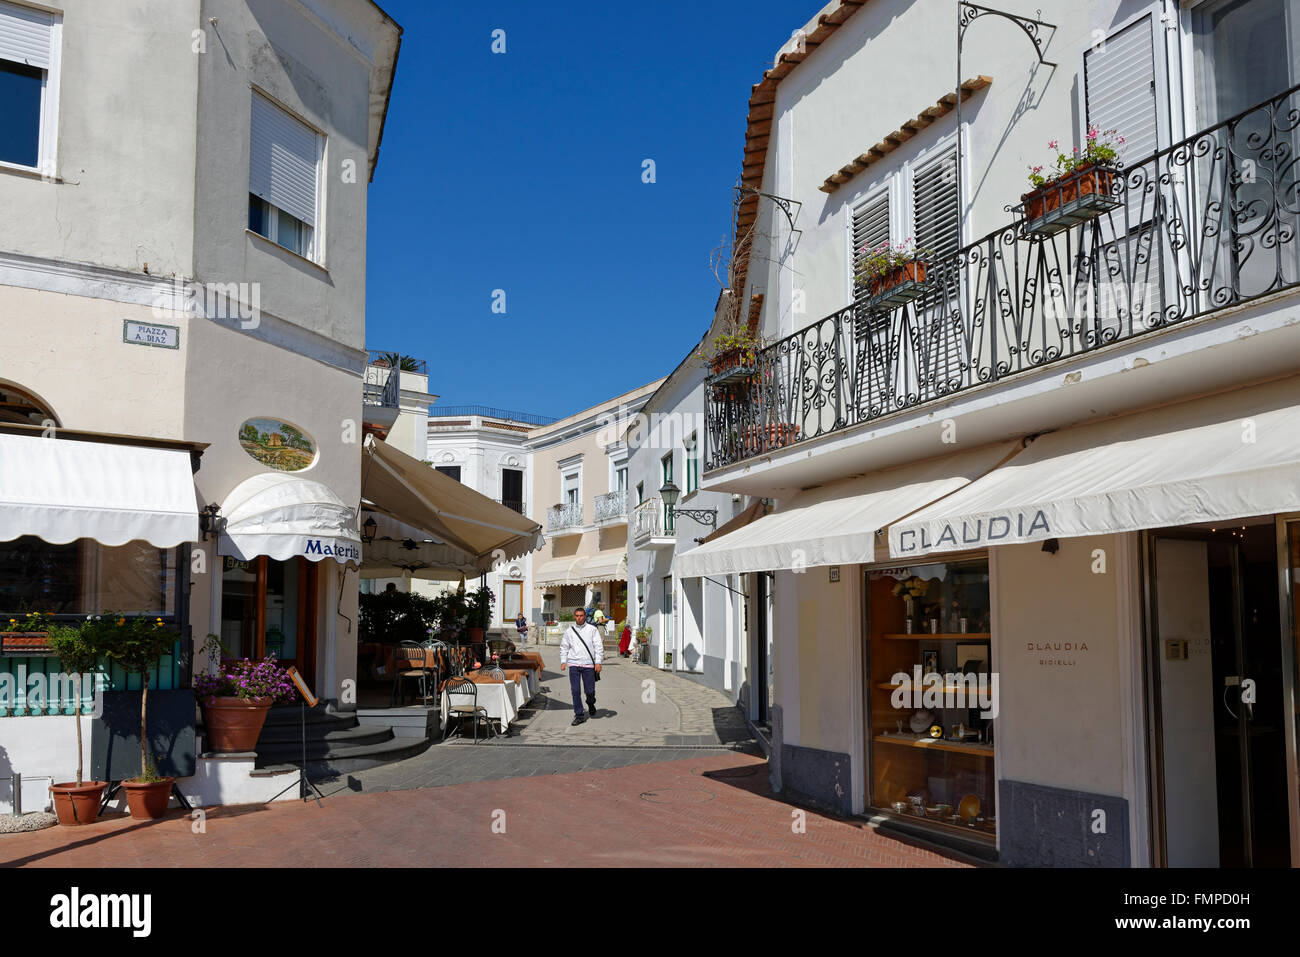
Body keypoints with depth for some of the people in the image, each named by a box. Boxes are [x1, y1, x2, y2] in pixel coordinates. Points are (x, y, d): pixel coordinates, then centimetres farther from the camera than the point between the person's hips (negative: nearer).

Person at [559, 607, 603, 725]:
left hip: (588, 664, -1)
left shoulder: (592, 629, 3)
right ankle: (579, 715, 1)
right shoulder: (569, 630, 9)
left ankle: (591, 705, 34)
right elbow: (564, 647, 14)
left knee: (590, 690, 3)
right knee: (575, 691, -5)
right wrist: (563, 661, 4)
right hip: (573, 664, 1)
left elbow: (597, 646, 2)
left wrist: (598, 662, -5)